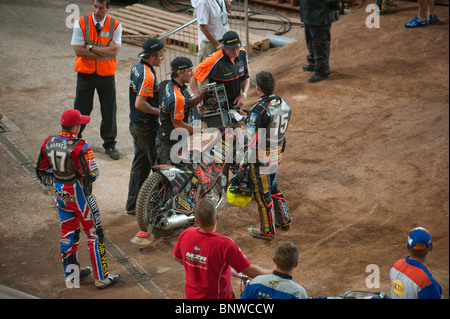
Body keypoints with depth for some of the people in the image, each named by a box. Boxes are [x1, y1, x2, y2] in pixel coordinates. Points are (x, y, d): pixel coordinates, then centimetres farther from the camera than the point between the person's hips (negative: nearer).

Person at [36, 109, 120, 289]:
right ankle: (101, 277, 10)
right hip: (79, 194, -7)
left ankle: (71, 272, 32)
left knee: (68, 232, 20)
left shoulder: (49, 144, -4)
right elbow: (92, 176, -25)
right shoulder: (80, 148, -25)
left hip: (60, 193, 7)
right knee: (94, 233, 5)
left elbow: (41, 172, 6)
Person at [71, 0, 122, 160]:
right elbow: (78, 50, -14)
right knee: (81, 109, 7)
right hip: (85, 73, -1)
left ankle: (110, 145, 20)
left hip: (106, 75, 1)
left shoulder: (115, 25, -4)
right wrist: (105, 51, -14)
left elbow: (114, 51, -14)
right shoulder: (81, 23, -7)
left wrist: (91, 47, -16)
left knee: (109, 111, 6)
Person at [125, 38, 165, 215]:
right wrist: (159, 112, -15)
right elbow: (140, 104, -28)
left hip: (136, 124, 10)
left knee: (140, 164, 16)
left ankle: (132, 205, 22)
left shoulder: (137, 67, 8)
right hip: (147, 127, -10)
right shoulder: (148, 75, -23)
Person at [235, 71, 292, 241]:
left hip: (261, 159, -8)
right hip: (276, 154, 8)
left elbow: (251, 142, -27)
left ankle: (267, 231, 25)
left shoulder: (258, 111, -28)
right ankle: (284, 220, 41)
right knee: (272, 186, 28)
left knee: (262, 193, 10)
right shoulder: (283, 104, -3)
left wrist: (243, 166, -21)